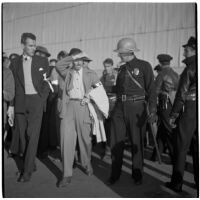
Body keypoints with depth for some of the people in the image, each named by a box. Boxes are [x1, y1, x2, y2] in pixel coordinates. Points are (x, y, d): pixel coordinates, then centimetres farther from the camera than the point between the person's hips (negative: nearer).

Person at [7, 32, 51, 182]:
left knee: (32, 135, -8)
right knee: (23, 136, 6)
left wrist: (42, 99, -3)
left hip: (36, 101, -2)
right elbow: (12, 85, 10)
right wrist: (11, 105, 4)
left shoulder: (42, 61, 5)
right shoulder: (15, 63, 9)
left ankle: (27, 170, -2)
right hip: (20, 102, 3)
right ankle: (30, 164, 21)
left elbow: (47, 83, 7)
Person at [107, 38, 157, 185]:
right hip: (120, 108, 5)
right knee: (116, 142, 5)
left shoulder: (144, 66, -3)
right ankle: (115, 174, 19)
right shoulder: (122, 68, 13)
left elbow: (151, 89, -6)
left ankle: (137, 174, 22)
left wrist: (153, 110, -14)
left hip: (136, 108, -5)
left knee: (137, 142, 5)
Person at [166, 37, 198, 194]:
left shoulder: (190, 69, -12)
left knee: (181, 148, 3)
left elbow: (182, 94, -14)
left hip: (189, 111, -7)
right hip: (194, 112, 7)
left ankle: (177, 183, 12)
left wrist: (173, 115, -9)